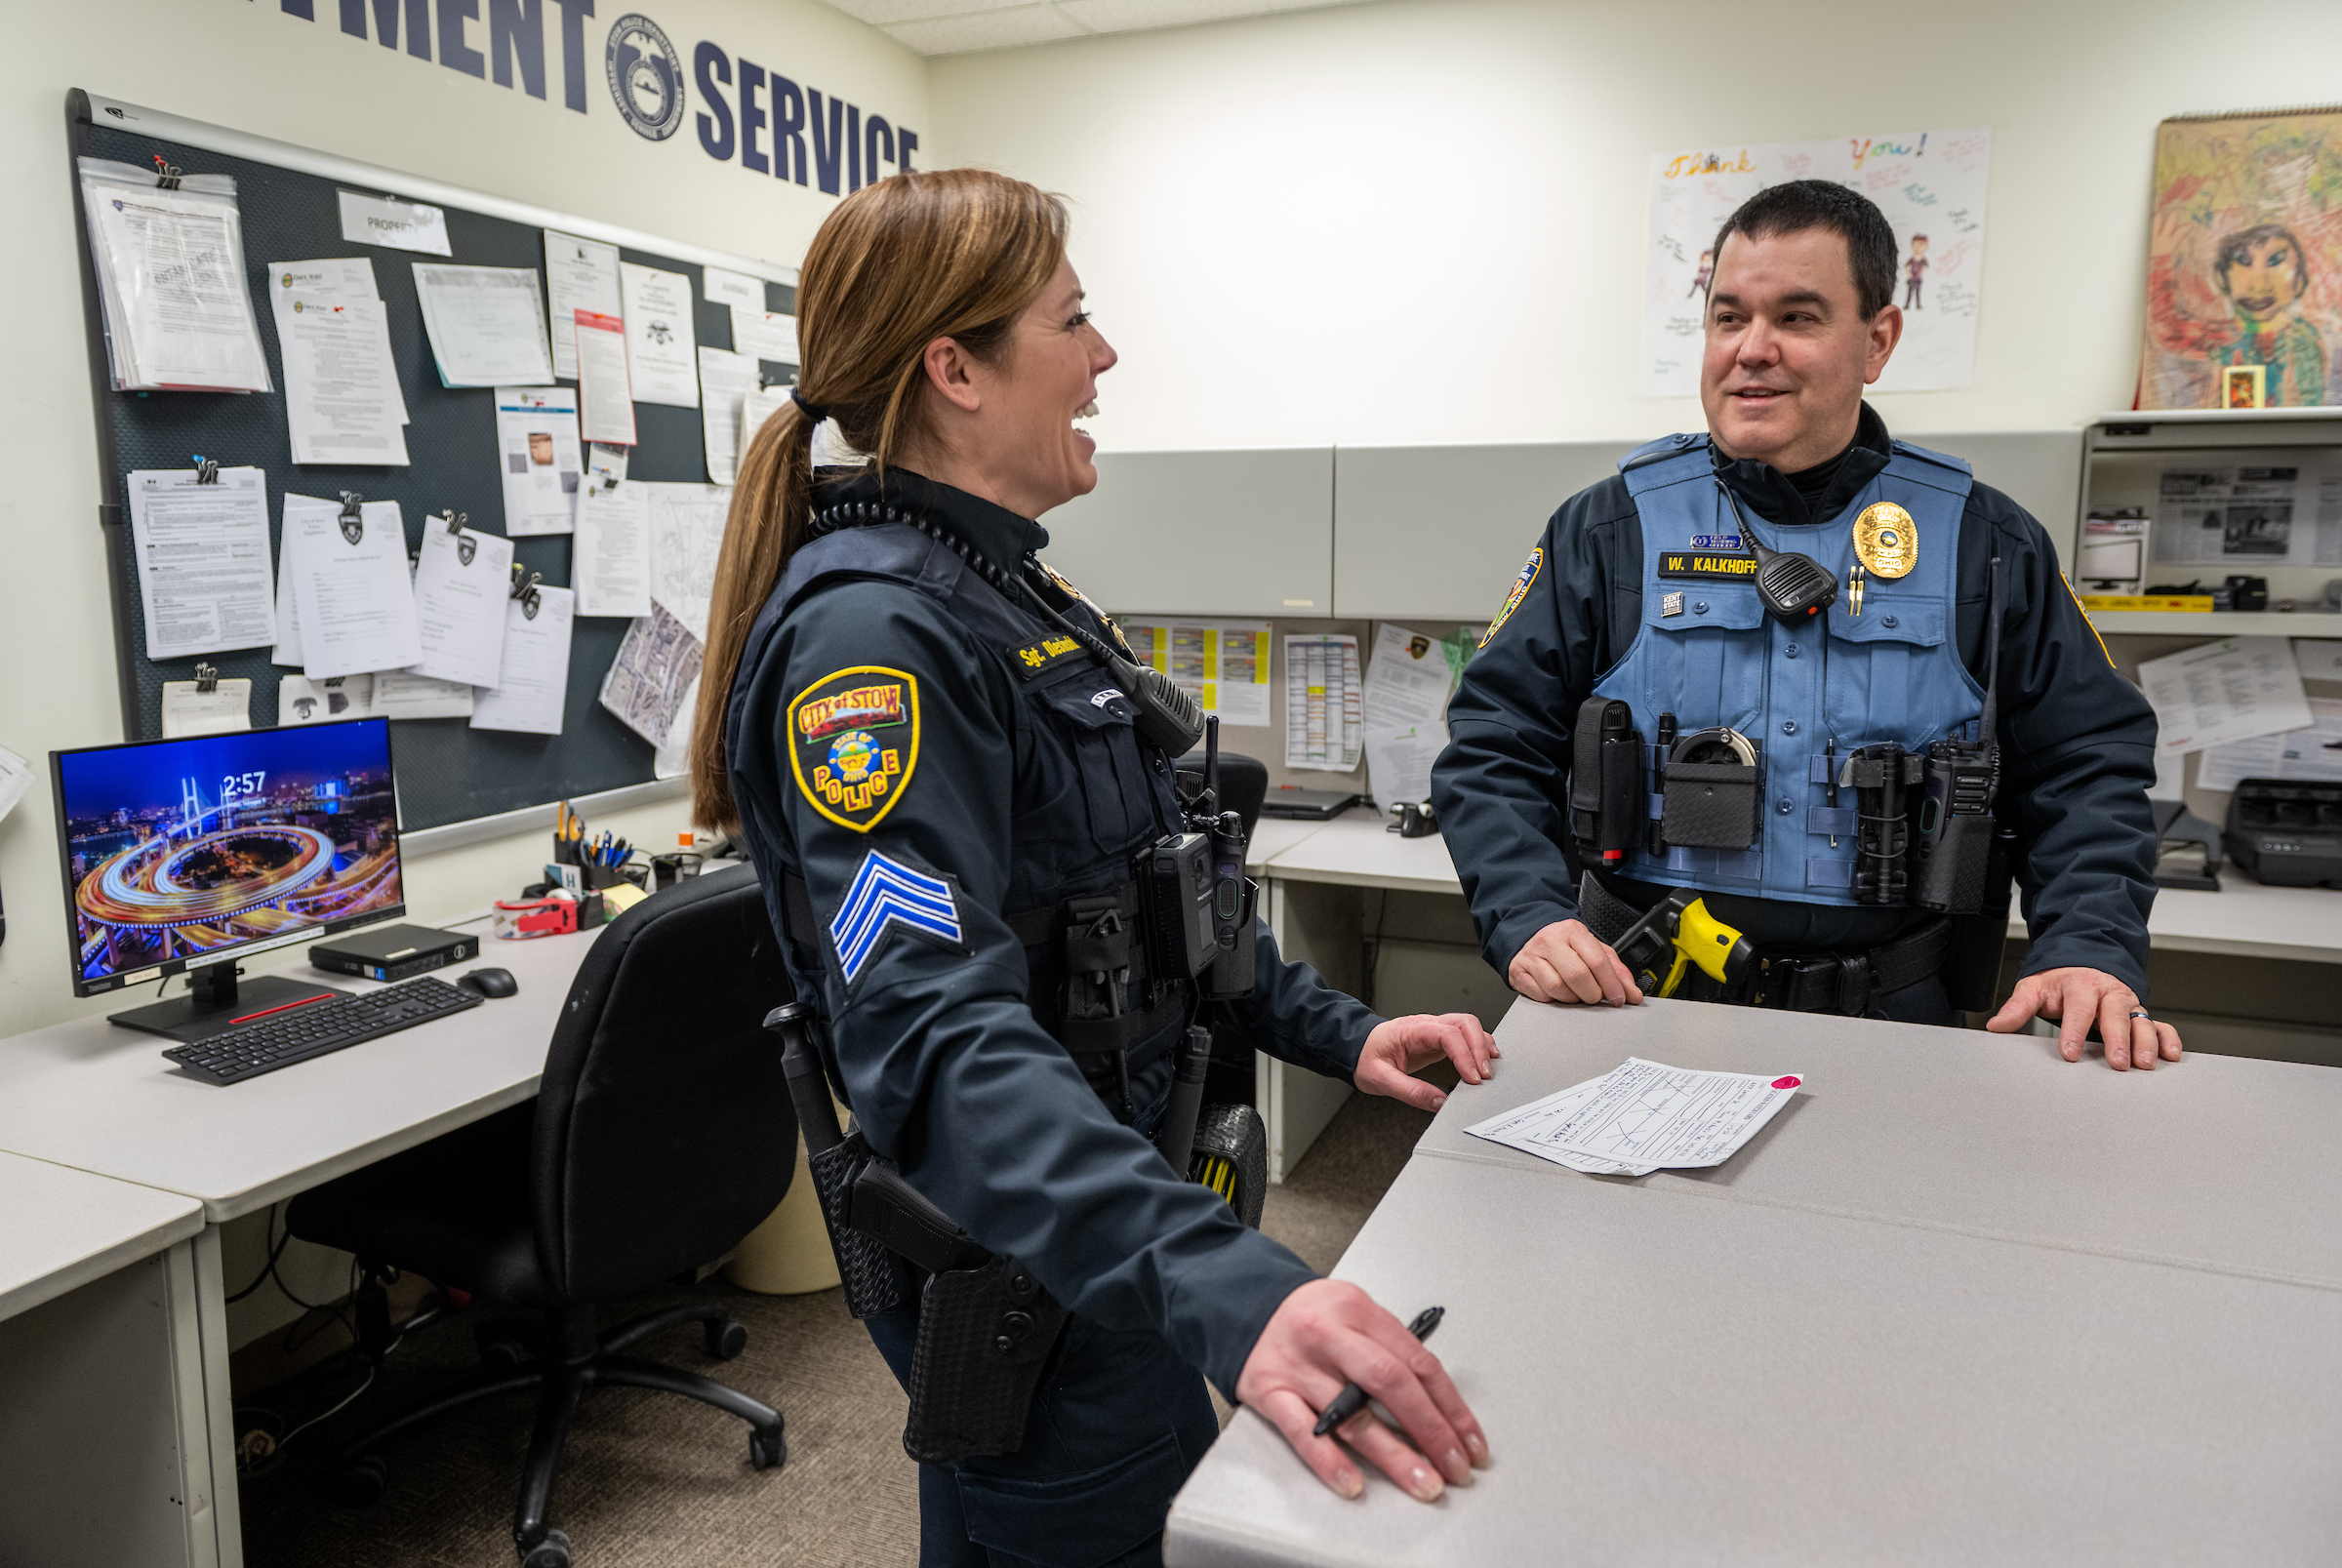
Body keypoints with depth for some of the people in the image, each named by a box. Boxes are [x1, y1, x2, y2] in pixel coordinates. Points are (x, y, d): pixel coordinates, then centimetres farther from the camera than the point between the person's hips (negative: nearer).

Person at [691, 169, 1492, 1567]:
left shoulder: (1014, 596, 8)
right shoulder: (877, 634, -24)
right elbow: (935, 1030, -35)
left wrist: (1337, 1032, 6)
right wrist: (1225, 1290, -46)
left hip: (1133, 1232, 9)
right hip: (1032, 1286, -9)